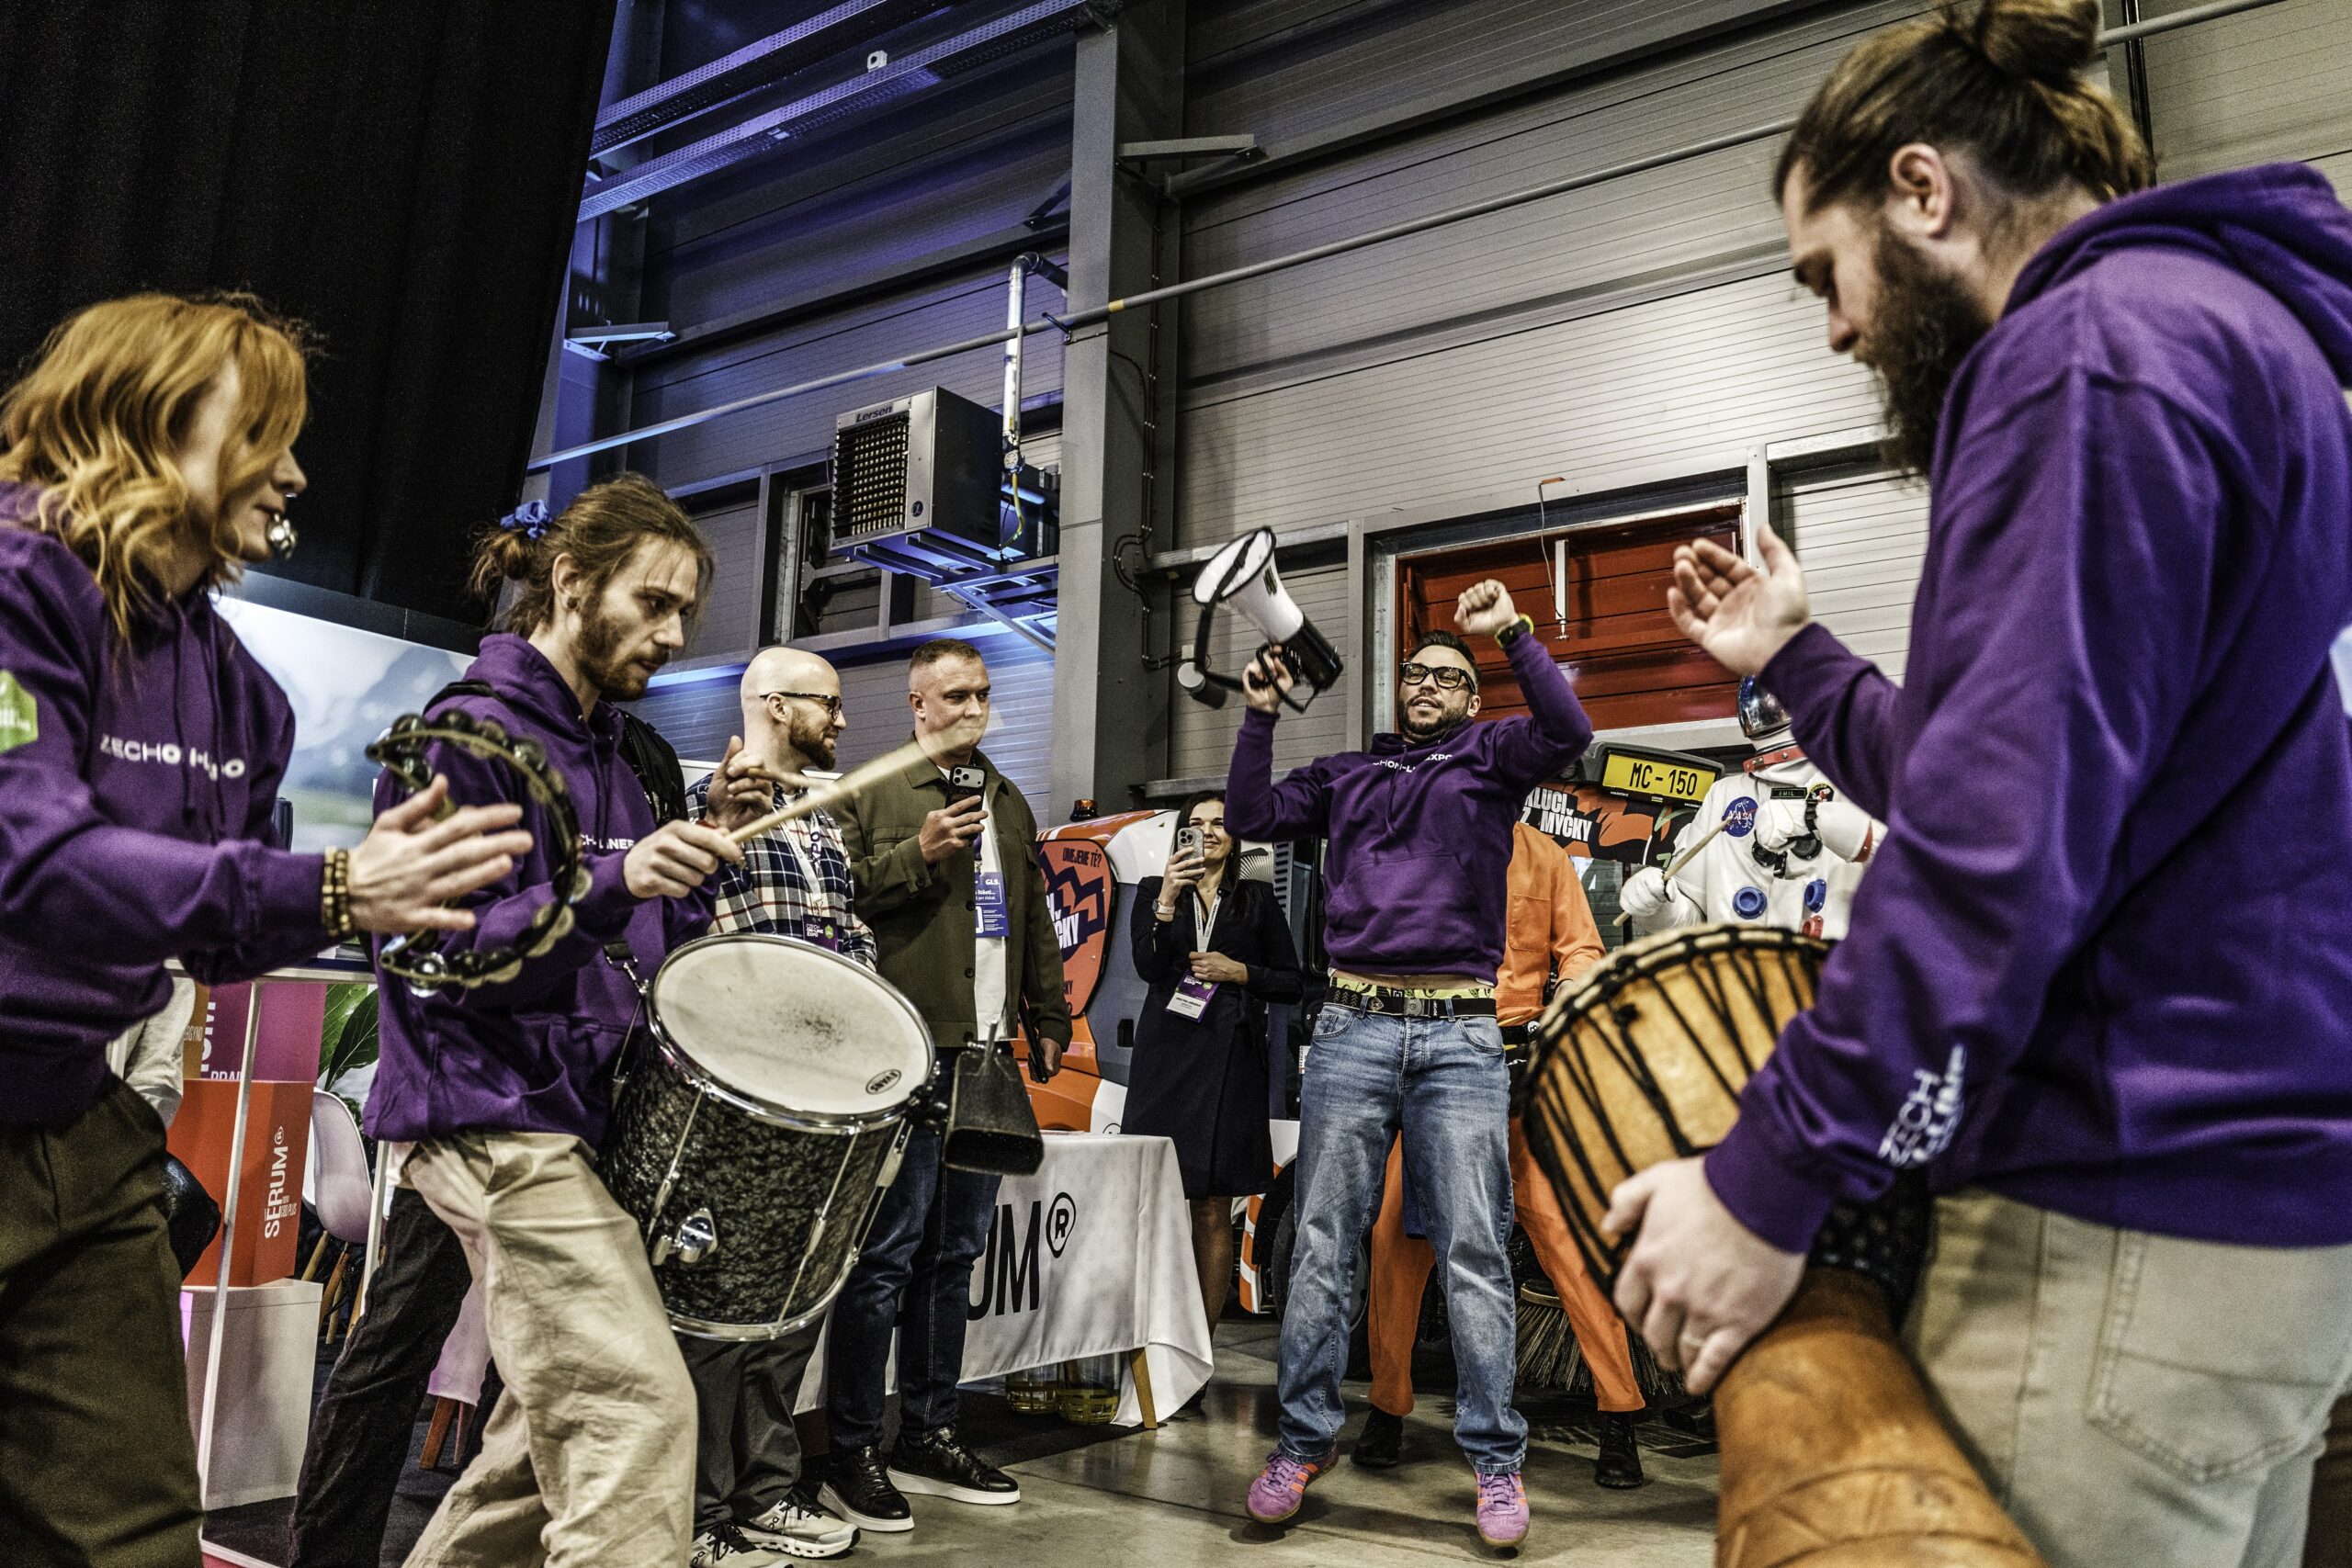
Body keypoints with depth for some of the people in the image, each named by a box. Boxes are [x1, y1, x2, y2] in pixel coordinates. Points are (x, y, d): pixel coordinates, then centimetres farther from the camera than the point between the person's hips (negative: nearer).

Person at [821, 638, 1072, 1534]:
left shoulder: (1009, 804, 20)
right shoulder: (874, 795, 1)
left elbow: (1035, 919, 23)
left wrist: (1049, 1018, 18)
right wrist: (919, 853, -16)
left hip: (987, 1057, 7)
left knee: (954, 1254, 11)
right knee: (889, 1252, -6)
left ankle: (928, 1439, 22)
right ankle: (850, 1454, 5)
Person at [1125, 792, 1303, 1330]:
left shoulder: (1258, 900, 14)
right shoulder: (1154, 891, 13)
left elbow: (1291, 983, 13)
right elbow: (1147, 967, -3)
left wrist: (1240, 972, -3)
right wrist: (1166, 899, -15)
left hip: (1230, 1063, 0)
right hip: (1166, 1059, 0)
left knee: (1214, 1212, -1)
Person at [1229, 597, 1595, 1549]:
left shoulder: (1489, 759, 12)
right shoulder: (1347, 775, 20)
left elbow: (1567, 732, -6)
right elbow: (1251, 817, 13)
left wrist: (1513, 632, -11)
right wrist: (1262, 715, 6)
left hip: (1460, 1037, -2)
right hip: (1353, 1029, 2)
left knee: (1473, 1250, -1)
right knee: (1323, 1245, 4)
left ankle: (1495, 1456, 8)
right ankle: (1305, 1438, 14)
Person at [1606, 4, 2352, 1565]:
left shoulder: (2098, 348, -13)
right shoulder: (2211, 324, 20)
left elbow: (2005, 834, -23)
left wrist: (1771, 1178, -19)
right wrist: (1795, 659, 27)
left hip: (2129, 1228, -11)